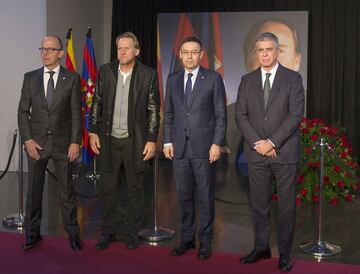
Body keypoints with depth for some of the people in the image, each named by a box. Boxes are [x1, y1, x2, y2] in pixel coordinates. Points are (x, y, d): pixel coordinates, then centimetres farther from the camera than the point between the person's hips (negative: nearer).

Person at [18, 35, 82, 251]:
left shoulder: (72, 79, -1)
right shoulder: (30, 78, 4)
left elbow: (77, 113, -2)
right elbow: (23, 111, 4)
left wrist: (75, 142, -8)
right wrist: (27, 140, -6)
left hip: (63, 142, -2)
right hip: (36, 142, 2)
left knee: (67, 190, 6)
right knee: (34, 189, 9)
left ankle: (72, 233, 19)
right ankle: (33, 233, 22)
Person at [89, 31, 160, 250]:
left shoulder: (148, 75, -5)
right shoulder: (105, 71, 3)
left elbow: (154, 110, -3)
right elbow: (97, 104, 8)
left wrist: (152, 140, -7)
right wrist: (93, 133, 3)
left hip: (135, 141, -2)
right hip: (109, 140, 2)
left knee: (135, 189, 8)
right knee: (108, 189, 10)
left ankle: (132, 233, 21)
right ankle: (108, 232, 24)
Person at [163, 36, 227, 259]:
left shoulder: (213, 78, 0)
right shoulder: (173, 80, 11)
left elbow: (221, 114, -2)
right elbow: (168, 114, 13)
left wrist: (217, 143, -9)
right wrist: (167, 141, 5)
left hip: (204, 147, -3)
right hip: (179, 147, 3)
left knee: (205, 197, 3)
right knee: (185, 196, 10)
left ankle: (205, 241, 15)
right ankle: (187, 239, 22)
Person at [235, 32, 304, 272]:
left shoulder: (293, 79, -1)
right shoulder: (247, 80, 9)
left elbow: (296, 115, -9)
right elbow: (240, 115, 4)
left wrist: (272, 142, -14)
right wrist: (257, 142, -9)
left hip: (285, 152, -3)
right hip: (256, 152, 3)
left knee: (287, 205, 3)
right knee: (259, 203, 10)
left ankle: (285, 253, 14)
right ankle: (261, 247, 22)